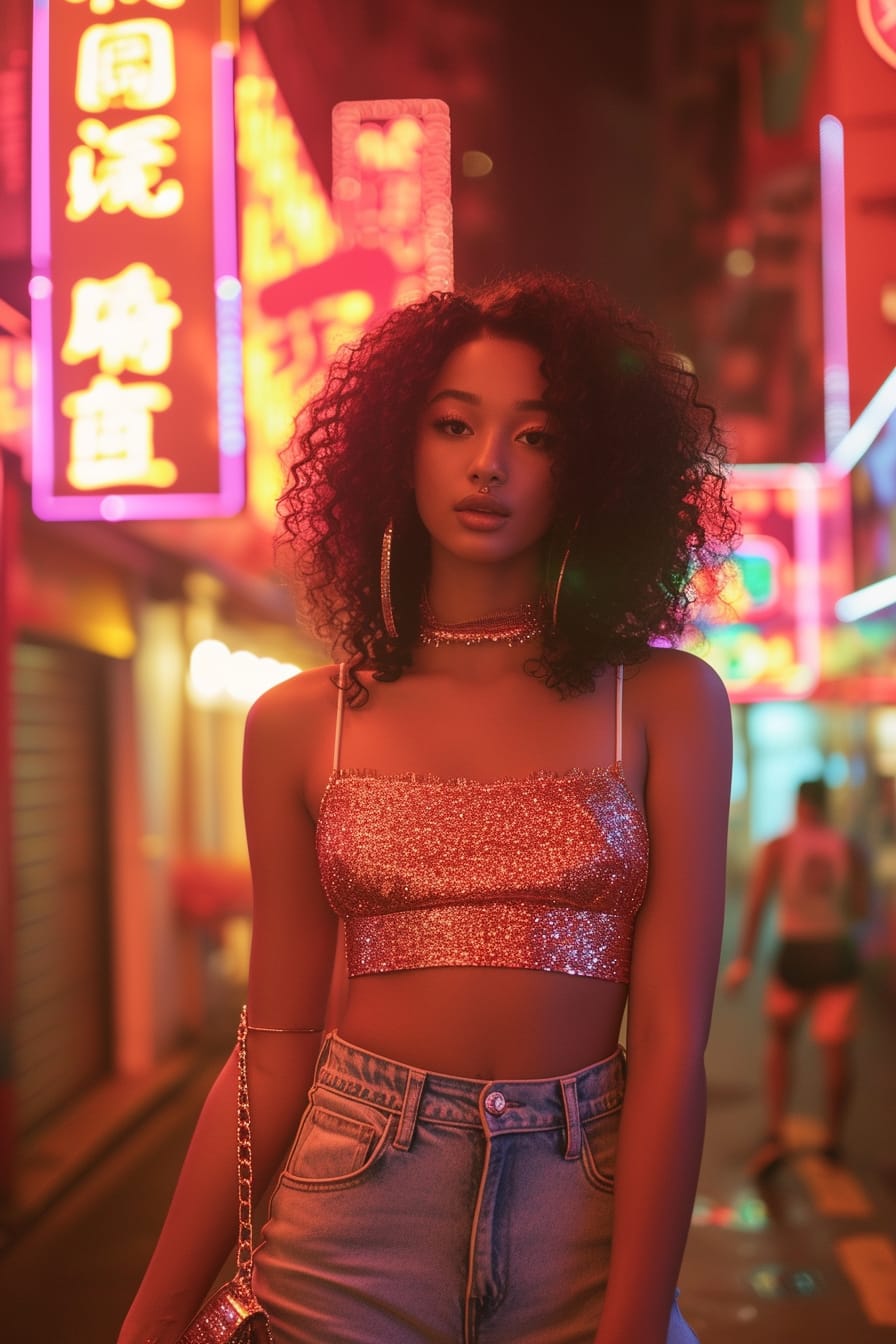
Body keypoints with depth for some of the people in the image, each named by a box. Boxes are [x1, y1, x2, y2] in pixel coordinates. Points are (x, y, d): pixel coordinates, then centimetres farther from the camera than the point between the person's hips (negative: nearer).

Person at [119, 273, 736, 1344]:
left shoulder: (669, 704, -4)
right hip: (349, 1222, 1)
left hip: (587, 1224, -1)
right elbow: (278, 1043, 1)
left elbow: (672, 1039, -9)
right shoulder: (298, 725, 0)